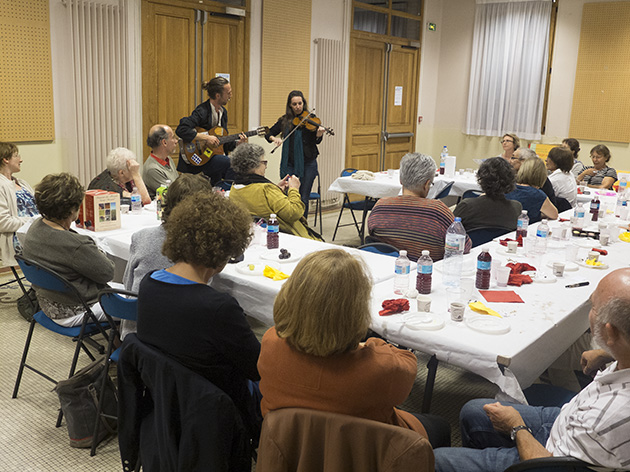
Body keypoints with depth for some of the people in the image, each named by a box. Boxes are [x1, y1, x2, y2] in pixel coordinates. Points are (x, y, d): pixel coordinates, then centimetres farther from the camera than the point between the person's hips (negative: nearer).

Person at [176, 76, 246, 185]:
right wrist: (206, 138, -28)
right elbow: (181, 130, -30)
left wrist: (237, 143, -2)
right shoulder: (202, 111, -17)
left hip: (213, 153, 8)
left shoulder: (223, 111, 10)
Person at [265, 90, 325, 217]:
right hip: (288, 163, 2)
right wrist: (274, 138, -8)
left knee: (303, 199, -1)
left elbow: (316, 141, -9)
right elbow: (268, 134, 13)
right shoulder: (284, 120, 7)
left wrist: (319, 134, -31)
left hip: (307, 164, -2)